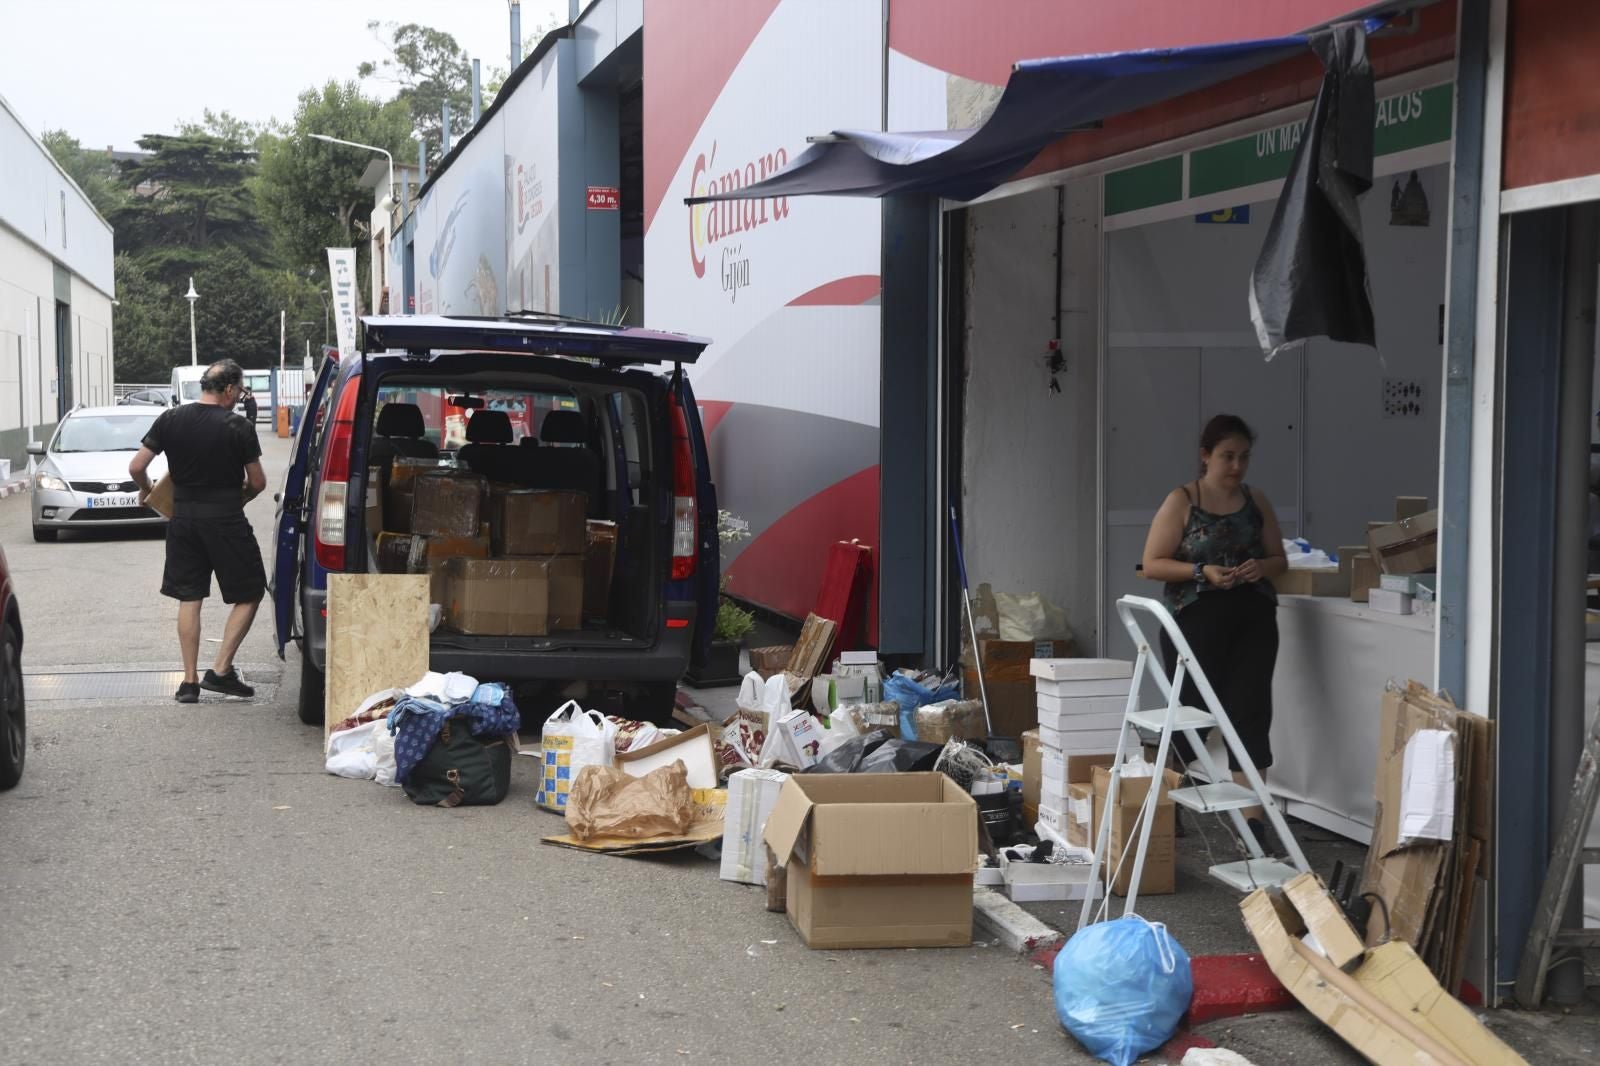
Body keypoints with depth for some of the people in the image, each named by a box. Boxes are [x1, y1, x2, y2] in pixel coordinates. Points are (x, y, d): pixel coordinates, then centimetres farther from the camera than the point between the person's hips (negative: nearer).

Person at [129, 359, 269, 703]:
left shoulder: (170, 420, 0)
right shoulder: (239, 428, -9)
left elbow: (136, 467, 0)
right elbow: (257, 482, -4)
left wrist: (146, 490, 21)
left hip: (183, 517, 5)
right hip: (226, 519, -4)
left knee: (189, 598, 11)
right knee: (249, 595, 7)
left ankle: (189, 682, 11)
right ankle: (220, 671, 0)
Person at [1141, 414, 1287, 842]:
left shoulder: (1256, 501, 10)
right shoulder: (1181, 501, -3)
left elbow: (1280, 559, 15)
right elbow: (1152, 564, -6)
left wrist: (1262, 567, -9)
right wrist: (1202, 572, -19)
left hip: (1252, 619, 3)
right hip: (1196, 620, -3)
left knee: (1251, 712, -5)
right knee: (1191, 712, 4)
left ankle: (1252, 818, -4)